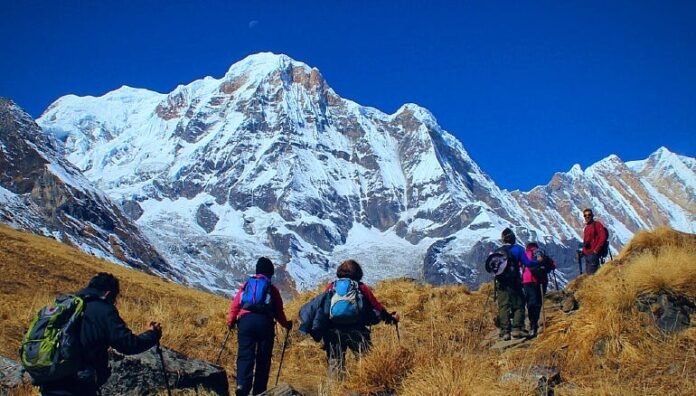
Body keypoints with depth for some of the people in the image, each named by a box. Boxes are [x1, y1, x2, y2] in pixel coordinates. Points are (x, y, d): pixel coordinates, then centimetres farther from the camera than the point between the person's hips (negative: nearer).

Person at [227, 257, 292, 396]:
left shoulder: (246, 284, 20)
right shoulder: (272, 289, 16)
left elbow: (235, 304, 11)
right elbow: (279, 311, 15)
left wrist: (231, 322, 19)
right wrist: (286, 324, 30)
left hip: (246, 321, 1)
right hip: (265, 322, -1)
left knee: (245, 355, -3)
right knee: (263, 358, 7)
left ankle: (242, 385, -23)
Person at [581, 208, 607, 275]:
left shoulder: (597, 224, -6)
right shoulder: (586, 227, 19)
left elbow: (603, 237, -15)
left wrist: (596, 250, -17)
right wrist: (583, 251, 13)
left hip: (593, 254, -9)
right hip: (586, 254, 9)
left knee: (592, 273, -12)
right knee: (588, 273, 11)